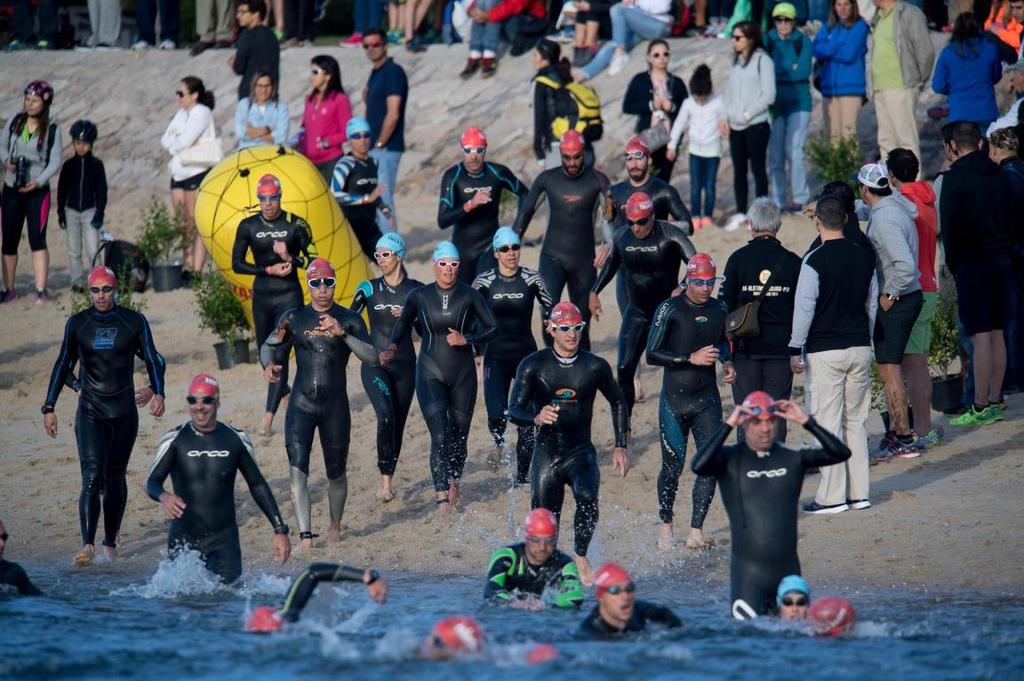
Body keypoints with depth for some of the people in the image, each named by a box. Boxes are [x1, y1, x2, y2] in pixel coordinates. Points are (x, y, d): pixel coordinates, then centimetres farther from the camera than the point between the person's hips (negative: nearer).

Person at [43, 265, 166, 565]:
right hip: (90, 413, 0)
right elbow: (63, 365, 10)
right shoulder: (77, 324, 4)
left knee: (115, 478, 7)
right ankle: (88, 545, -22)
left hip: (124, 411, 1)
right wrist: (49, 408, 6)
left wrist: (158, 392, -13)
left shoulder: (134, 321, 1)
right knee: (92, 476, -16)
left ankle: (110, 544, 19)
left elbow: (152, 359, 5)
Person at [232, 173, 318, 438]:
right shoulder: (248, 226, 0)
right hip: (261, 296, 3)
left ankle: (268, 418, -16)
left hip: (289, 296, -3)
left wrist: (290, 258, -21)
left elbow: (313, 260, -3)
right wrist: (270, 270, -11)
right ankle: (283, 390, 45)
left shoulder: (296, 225, -6)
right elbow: (237, 264, 0)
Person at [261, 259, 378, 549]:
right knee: (297, 467, -16)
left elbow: (372, 357, -10)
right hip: (301, 405, 0)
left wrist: (342, 333, -23)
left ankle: (335, 525, 34)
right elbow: (269, 350, 11)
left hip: (336, 406, 0)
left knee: (336, 472, 9)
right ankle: (305, 534, -20)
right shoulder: (294, 318, 5)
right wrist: (269, 364, -13)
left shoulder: (349, 319, 1)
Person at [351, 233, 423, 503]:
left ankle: (388, 478, 24)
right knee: (386, 416, -23)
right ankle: (385, 479, -19)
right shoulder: (368, 289, 1)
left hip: (405, 365, 2)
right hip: (375, 365, -2)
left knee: (397, 424, 7)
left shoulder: (416, 290, 0)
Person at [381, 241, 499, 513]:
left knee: (459, 436, 10)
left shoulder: (470, 296, -4)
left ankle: (454, 482, 36)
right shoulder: (419, 296, -2)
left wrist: (466, 339, -14)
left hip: (463, 375, 1)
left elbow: (493, 327, 1)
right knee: (440, 435, -17)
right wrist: (392, 348, -5)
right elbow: (403, 324, 13)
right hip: (430, 375, -1)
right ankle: (442, 494, -17)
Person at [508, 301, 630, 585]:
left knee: (587, 496, -31)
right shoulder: (533, 365, -6)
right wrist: (537, 418, -34)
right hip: (546, 453, 1)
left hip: (581, 452, -1)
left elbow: (617, 404, 14)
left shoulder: (596, 367, -2)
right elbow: (514, 410, -12)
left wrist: (621, 446, 9)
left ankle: (581, 555, -11)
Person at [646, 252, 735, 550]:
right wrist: (692, 358, -21)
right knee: (673, 466, 3)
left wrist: (726, 361, 7)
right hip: (674, 400, -4)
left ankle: (696, 532, -2)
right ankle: (666, 528, 23)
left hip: (707, 399, 4)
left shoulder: (718, 310, 6)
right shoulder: (670, 310, -10)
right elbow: (652, 355, -14)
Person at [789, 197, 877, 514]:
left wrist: (796, 349, -6)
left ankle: (832, 496, -2)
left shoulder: (815, 261, -12)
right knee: (856, 421, 12)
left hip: (825, 351, -6)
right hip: (859, 349, 6)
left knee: (828, 422, -2)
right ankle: (859, 492, 13)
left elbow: (804, 307, -12)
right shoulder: (864, 258, 6)